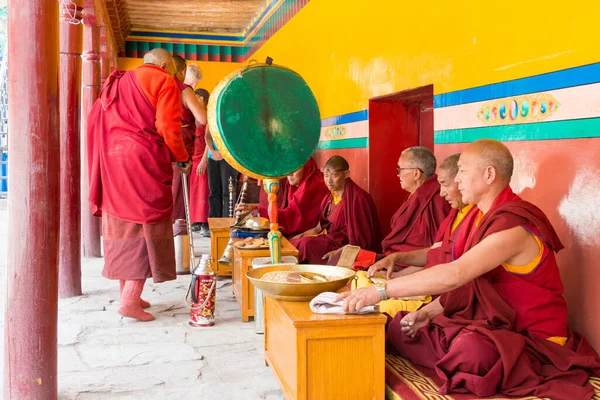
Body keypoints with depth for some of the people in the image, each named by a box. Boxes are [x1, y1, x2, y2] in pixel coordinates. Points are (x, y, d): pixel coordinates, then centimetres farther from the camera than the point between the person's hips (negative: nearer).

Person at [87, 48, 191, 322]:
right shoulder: (164, 82, 0)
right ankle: (131, 300, -10)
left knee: (123, 223, 13)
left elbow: (96, 122, 17)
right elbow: (168, 128, -12)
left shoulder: (119, 83, 21)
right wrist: (183, 158, 0)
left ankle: (126, 292, 18)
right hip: (144, 161, -7)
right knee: (148, 226, -3)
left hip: (112, 160, 8)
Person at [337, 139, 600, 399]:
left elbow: (455, 274, -35)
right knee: (398, 327, -2)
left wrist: (380, 291, -36)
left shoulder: (514, 224, -25)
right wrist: (430, 313, -4)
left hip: (530, 339, -7)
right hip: (489, 323, 7)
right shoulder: (482, 217, 6)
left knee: (471, 349, -38)